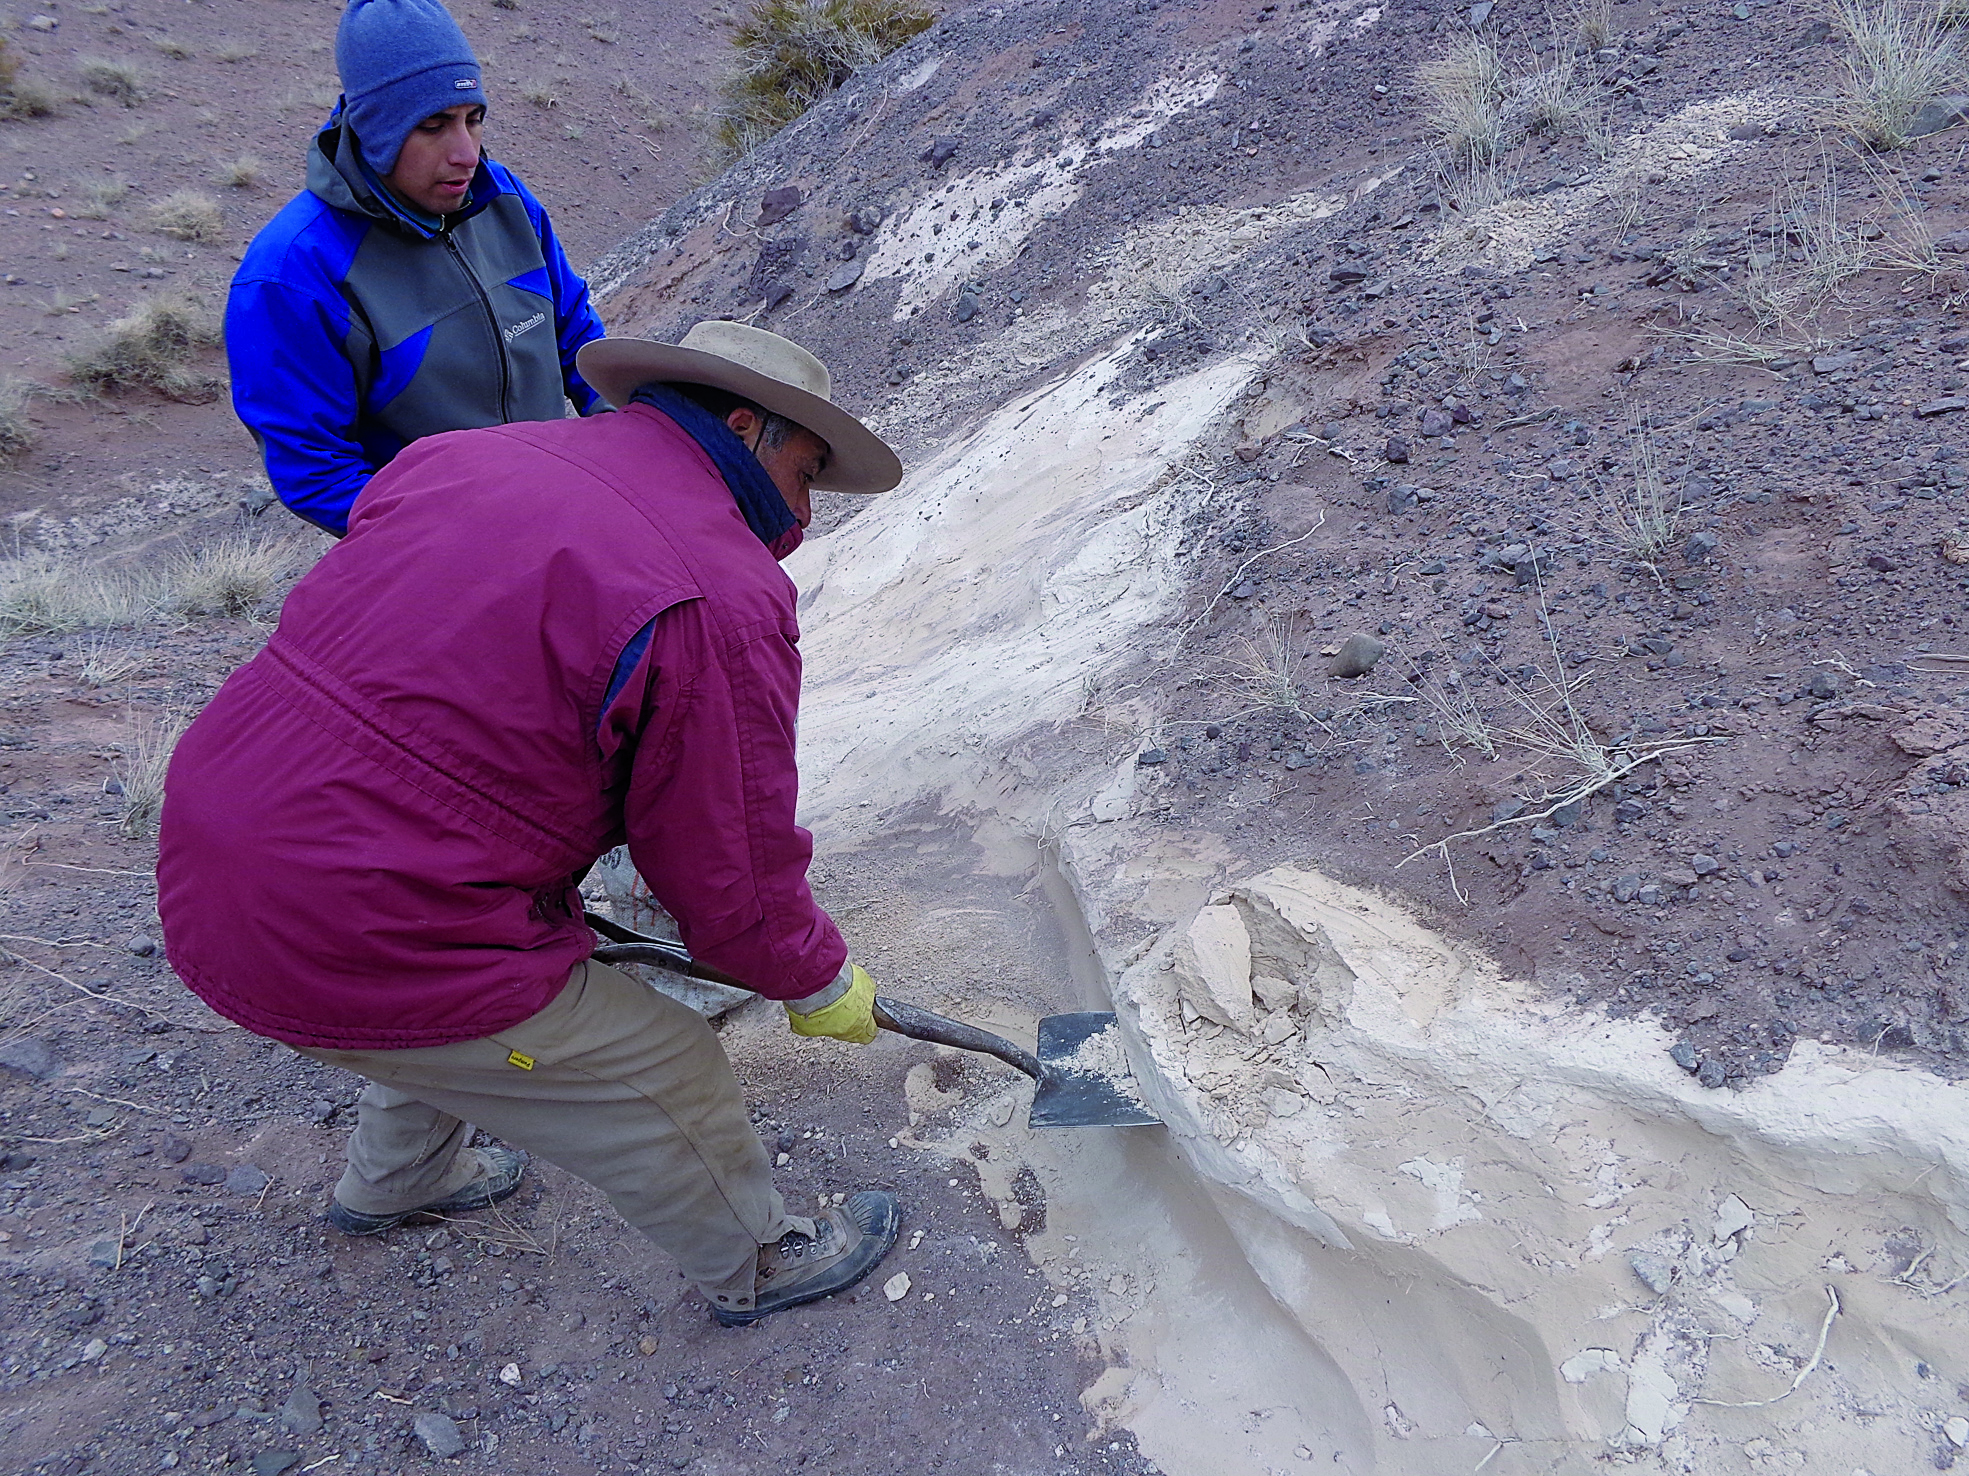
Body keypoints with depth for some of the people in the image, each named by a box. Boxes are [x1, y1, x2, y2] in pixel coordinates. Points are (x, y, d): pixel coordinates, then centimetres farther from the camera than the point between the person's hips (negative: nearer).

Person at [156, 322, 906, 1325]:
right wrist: (821, 984, 10)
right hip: (361, 953, -8)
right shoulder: (723, 600, -17)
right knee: (665, 1080, 11)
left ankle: (397, 1178, 62)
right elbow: (731, 879, -11)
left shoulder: (455, 456, 6)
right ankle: (755, 1263, 37)